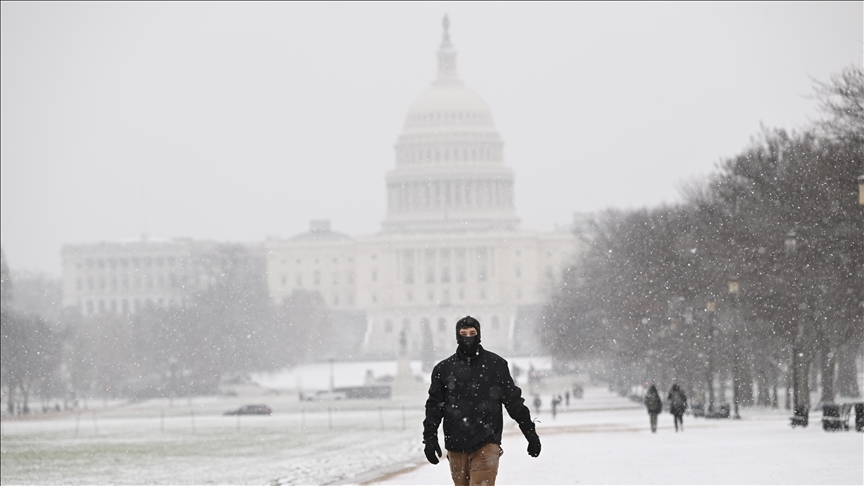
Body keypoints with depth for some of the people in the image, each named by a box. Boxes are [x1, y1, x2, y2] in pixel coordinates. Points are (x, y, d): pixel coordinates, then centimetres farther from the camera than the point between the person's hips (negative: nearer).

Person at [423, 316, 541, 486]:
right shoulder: (444, 369, 8)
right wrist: (429, 437, 0)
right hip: (456, 445, 3)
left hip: (486, 445, -3)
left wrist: (530, 432, 9)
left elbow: (514, 400, 10)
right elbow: (434, 405, 10)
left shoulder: (496, 364, 5)